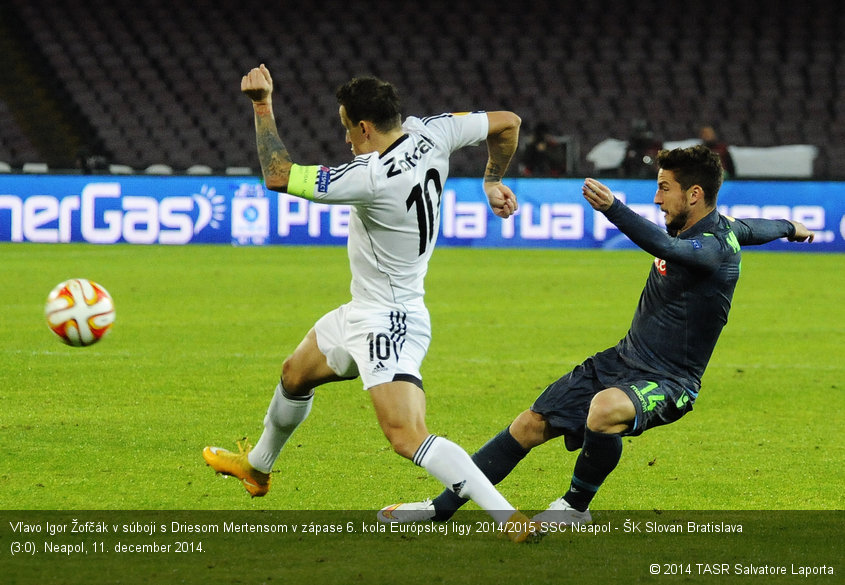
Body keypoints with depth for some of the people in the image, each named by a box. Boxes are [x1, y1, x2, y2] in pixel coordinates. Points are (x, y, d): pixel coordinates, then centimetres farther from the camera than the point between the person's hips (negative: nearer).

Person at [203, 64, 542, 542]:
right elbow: (508, 122, 3)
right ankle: (257, 467, 55)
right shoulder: (430, 134, -7)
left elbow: (279, 175, -25)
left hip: (389, 323, -11)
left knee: (408, 437, -22)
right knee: (296, 374, 29)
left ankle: (511, 519, -25)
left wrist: (262, 106, -15)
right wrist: (494, 181, 19)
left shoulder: (372, 179, -30)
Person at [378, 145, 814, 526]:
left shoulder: (714, 248, -23)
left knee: (605, 408, -40)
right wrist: (788, 228, 51)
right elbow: (751, 228, 29)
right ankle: (443, 505, 11)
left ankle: (577, 505, -13)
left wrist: (612, 207, -59)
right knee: (530, 425, 3)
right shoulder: (719, 225, 6)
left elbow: (663, 246, -45)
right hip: (624, 360, 9)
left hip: (667, 384, -9)